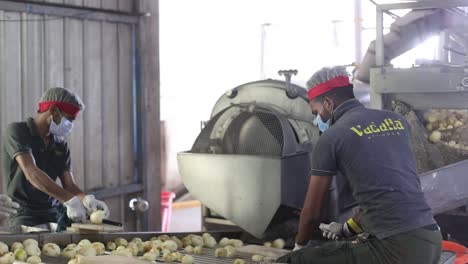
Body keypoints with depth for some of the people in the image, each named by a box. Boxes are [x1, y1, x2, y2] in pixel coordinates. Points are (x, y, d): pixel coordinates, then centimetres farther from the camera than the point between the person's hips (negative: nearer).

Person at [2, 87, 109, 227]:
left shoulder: (61, 145, 14)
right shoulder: (17, 131, -6)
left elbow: (69, 184, 7)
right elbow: (31, 173, -21)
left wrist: (86, 199, -18)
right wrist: (70, 200, -30)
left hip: (56, 212, 6)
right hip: (26, 212, -6)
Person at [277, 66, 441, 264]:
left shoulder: (331, 137, -1)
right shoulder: (397, 121, 16)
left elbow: (312, 213, 6)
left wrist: (300, 246, 26)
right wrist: (348, 228, 37)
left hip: (396, 248, -7)